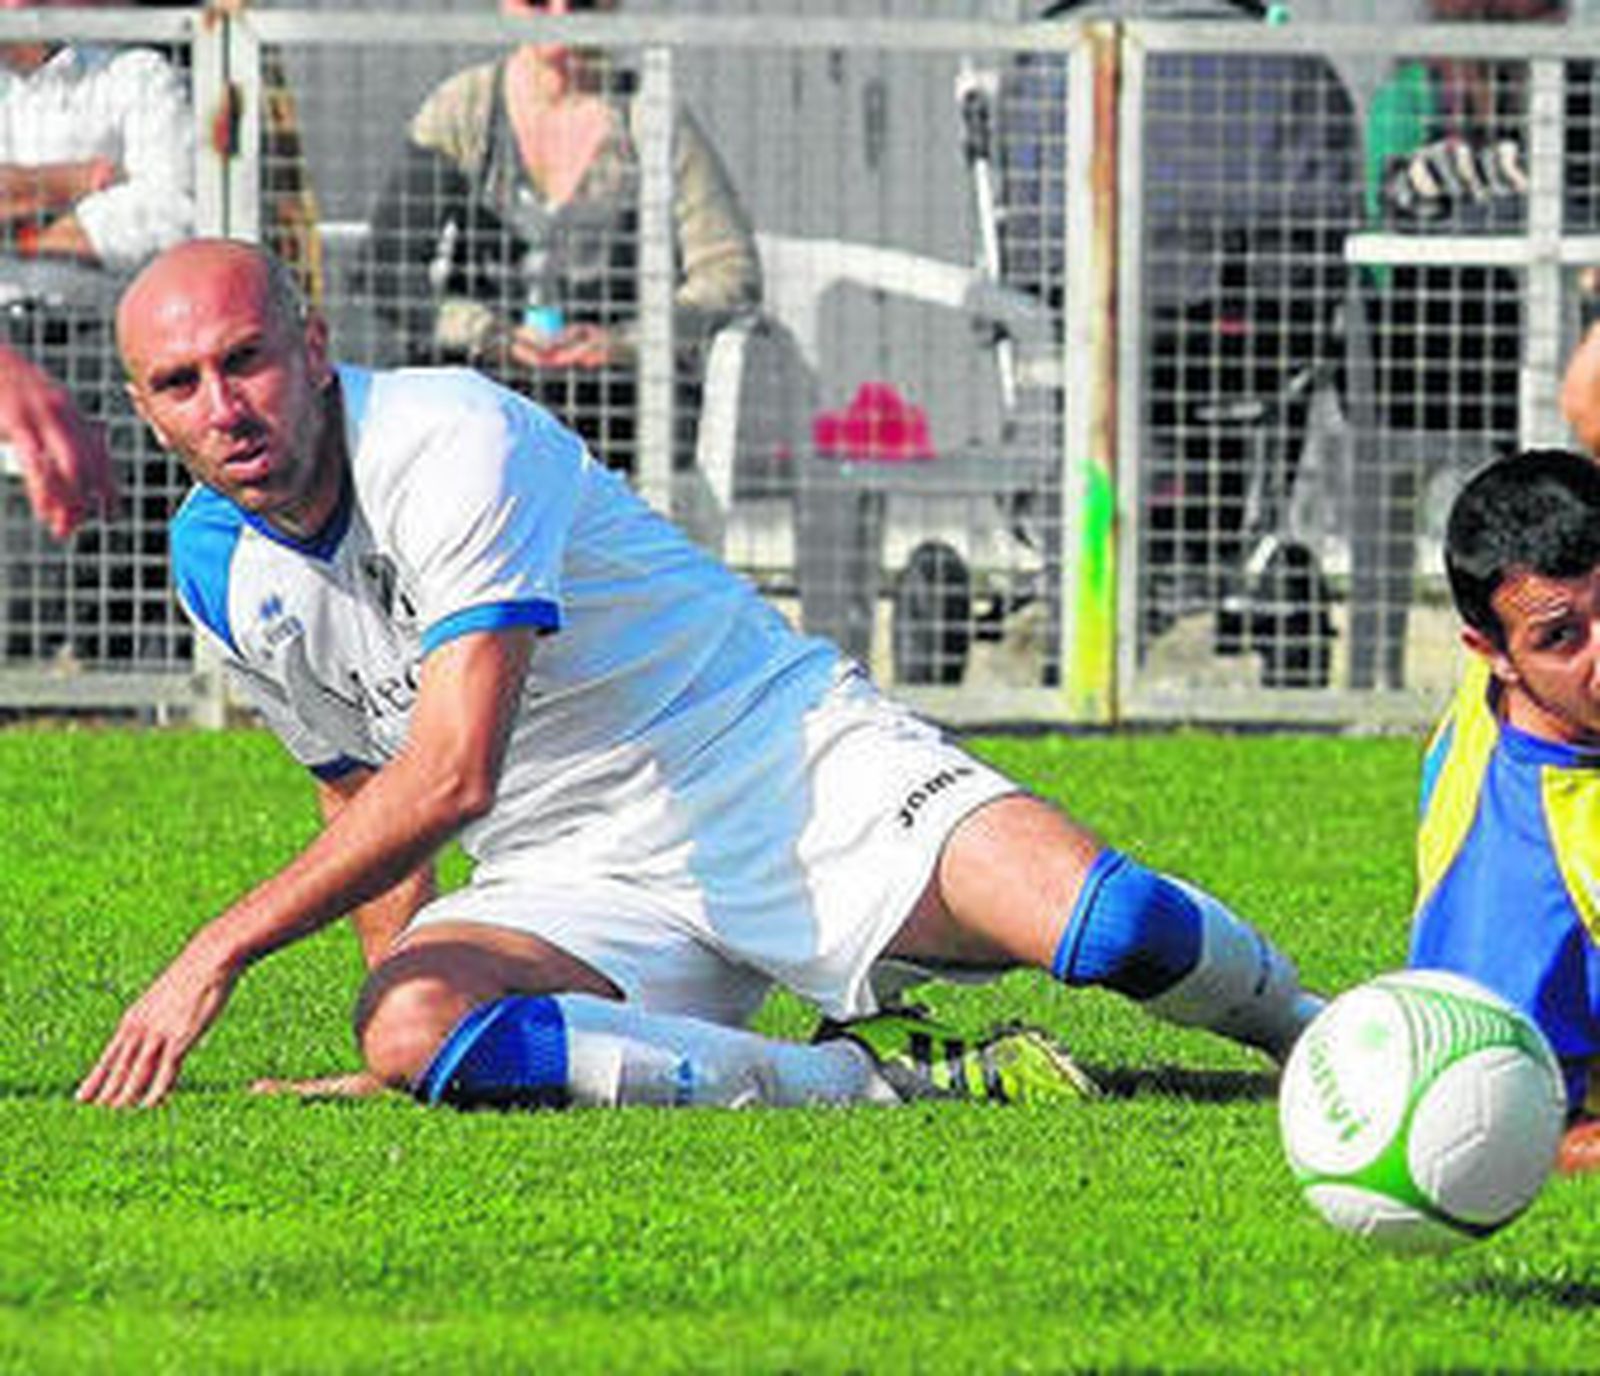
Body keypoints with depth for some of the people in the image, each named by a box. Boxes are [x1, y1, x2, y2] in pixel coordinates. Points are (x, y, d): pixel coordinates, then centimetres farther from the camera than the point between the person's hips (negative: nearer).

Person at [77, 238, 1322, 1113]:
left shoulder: (451, 440, -20)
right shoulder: (217, 565, 4)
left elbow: (453, 776, -28)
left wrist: (218, 955, -28)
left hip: (787, 762, -5)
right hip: (579, 884, 5)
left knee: (1115, 926, -27)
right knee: (411, 1031, -32)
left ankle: (1298, 1024, 10)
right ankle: (863, 1078, -23)